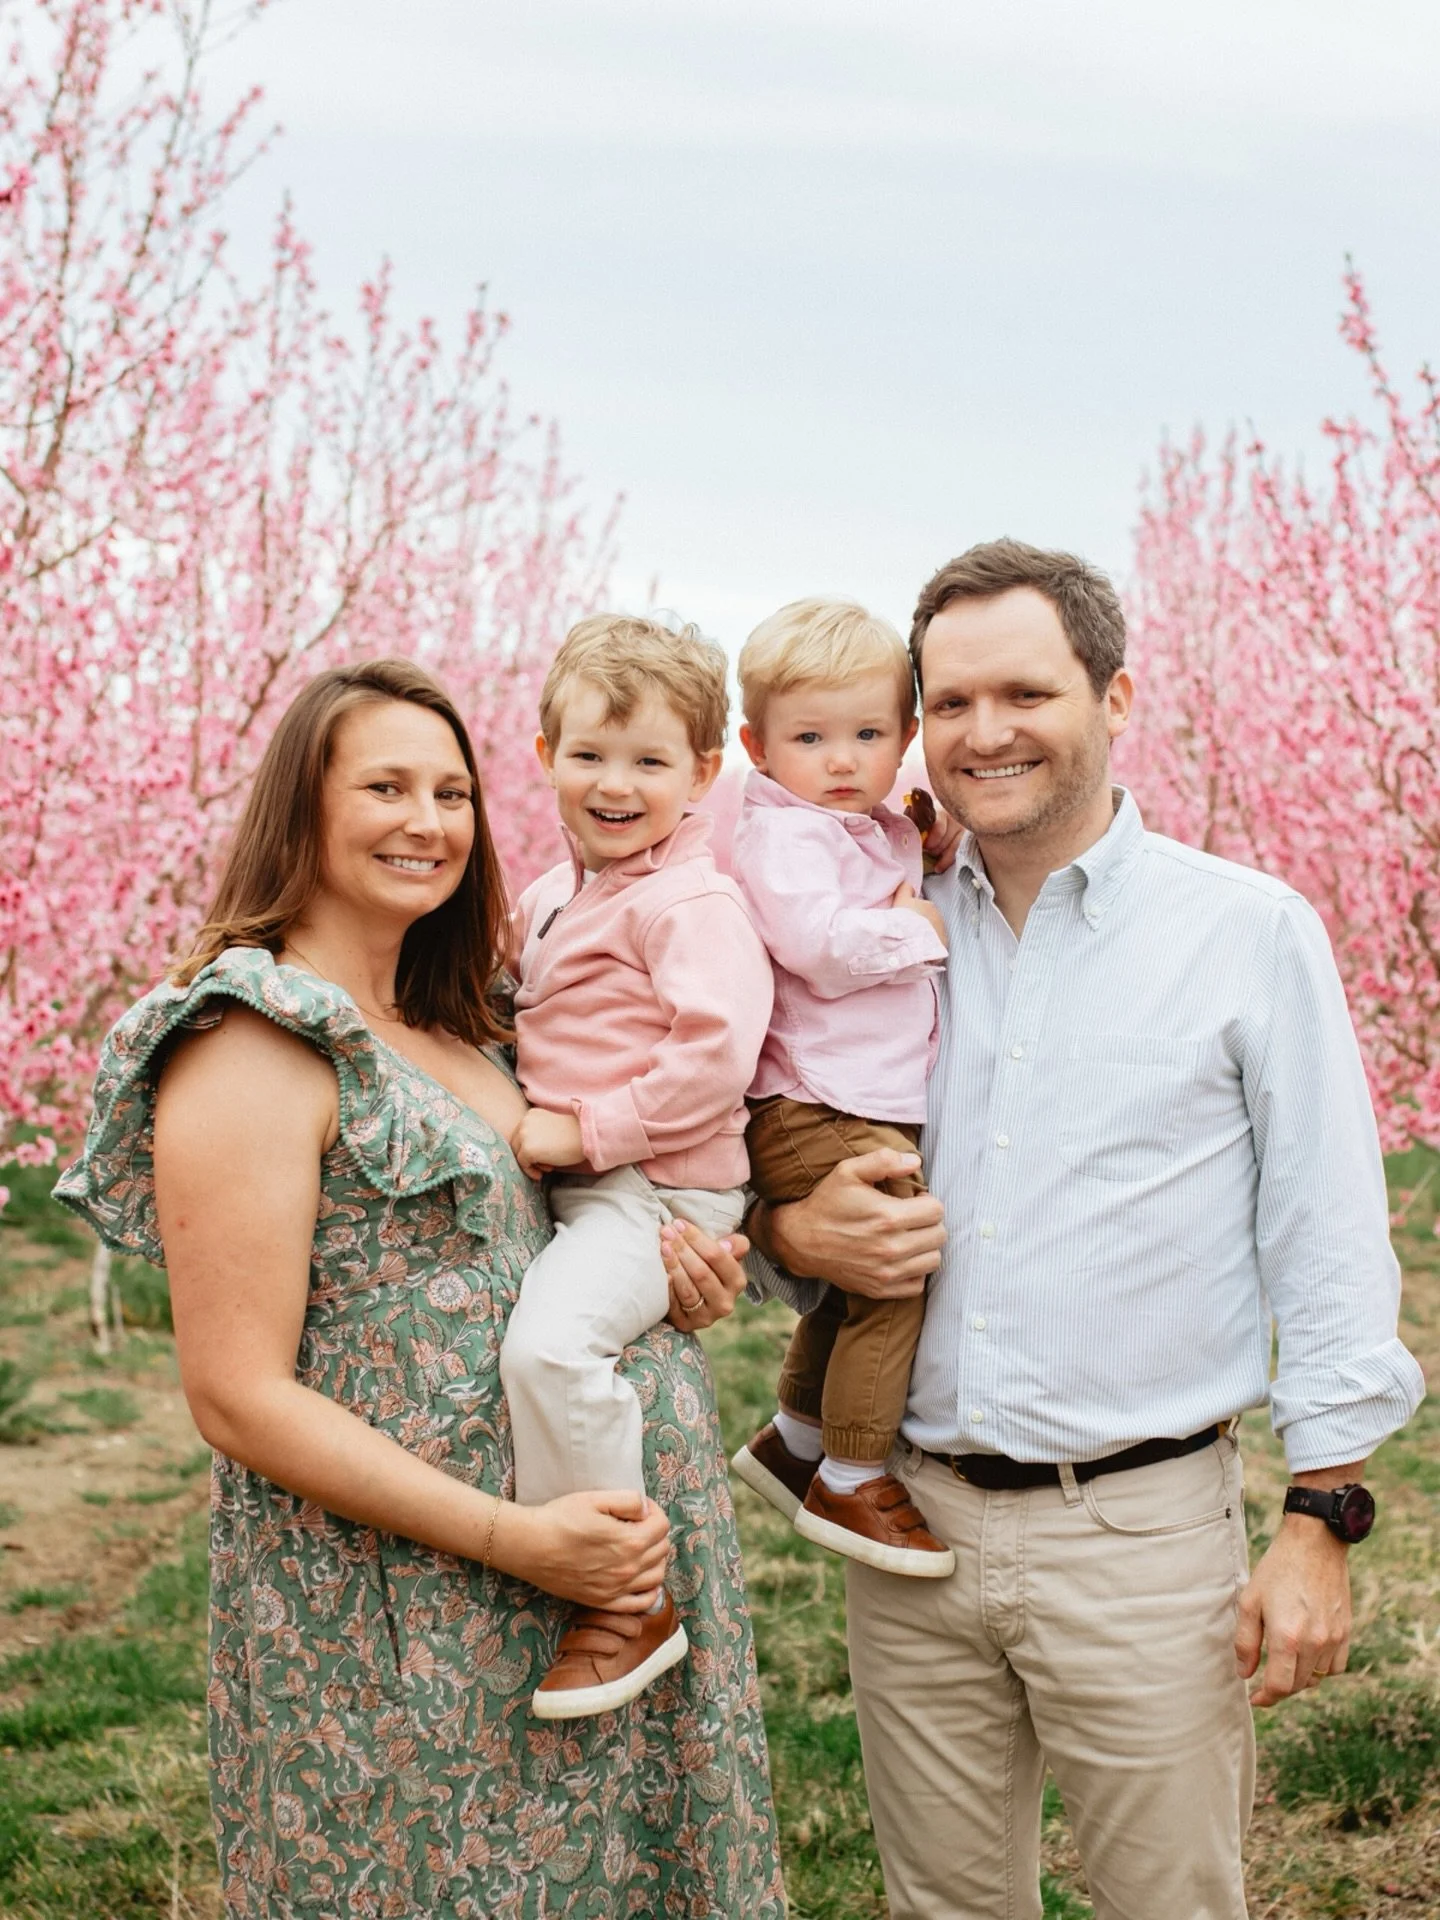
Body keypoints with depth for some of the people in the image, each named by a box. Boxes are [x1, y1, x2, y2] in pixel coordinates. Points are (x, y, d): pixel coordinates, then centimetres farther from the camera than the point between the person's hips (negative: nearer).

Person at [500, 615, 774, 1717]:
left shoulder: (693, 903, -13)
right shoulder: (550, 895, 15)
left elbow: (716, 1056, -24)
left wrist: (586, 1130, -20)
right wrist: (522, 1122, 14)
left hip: (655, 1187, -10)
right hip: (566, 1185, 10)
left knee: (550, 1338, -31)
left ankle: (629, 1606, -20)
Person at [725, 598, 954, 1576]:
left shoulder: (890, 836, 17)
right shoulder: (781, 836, -12)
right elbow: (818, 943, -26)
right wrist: (918, 930, -12)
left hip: (880, 1114, 10)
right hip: (817, 1115, -10)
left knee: (855, 1285, 20)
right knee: (896, 1273, -14)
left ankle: (795, 1439, 37)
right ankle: (852, 1484, -2)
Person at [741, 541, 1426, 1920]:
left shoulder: (1250, 932, -4)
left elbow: (1327, 1244, -3)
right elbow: (765, 1165, 16)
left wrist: (1319, 1524, -8)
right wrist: (795, 1232, -8)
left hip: (1145, 1532, -3)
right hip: (910, 1519, 4)